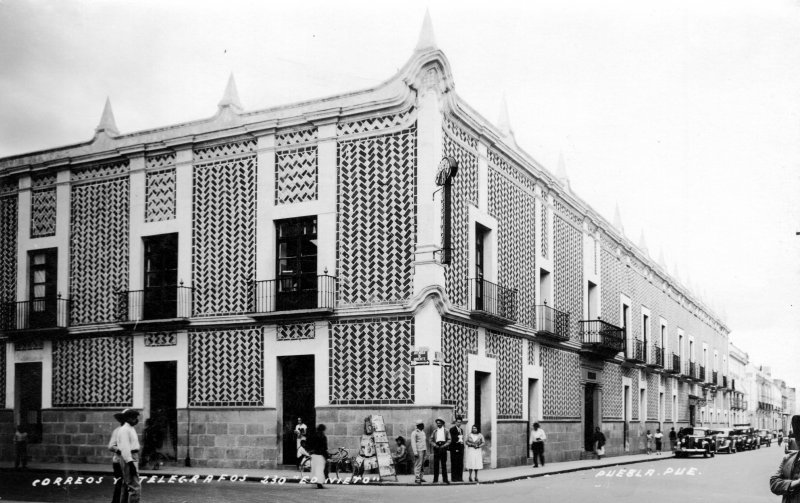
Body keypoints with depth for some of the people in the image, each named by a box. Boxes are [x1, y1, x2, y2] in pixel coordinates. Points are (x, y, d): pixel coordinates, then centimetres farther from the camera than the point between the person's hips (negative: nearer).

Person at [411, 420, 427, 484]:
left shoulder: (423, 432, 18)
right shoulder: (414, 433, -7)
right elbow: (413, 443, -12)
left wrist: (426, 450, 17)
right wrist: (415, 452, -18)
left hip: (423, 450, 8)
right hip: (418, 451, -8)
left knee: (422, 465, 10)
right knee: (418, 464, -9)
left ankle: (421, 477, 16)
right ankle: (417, 478, -7)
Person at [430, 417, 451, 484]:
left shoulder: (446, 431, 8)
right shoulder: (434, 431, 11)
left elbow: (449, 440, 3)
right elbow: (431, 440, 8)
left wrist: (444, 445, -11)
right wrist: (435, 445, -8)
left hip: (443, 448, -1)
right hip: (436, 448, 1)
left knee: (444, 464, 1)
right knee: (436, 464, 0)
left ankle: (445, 479, 4)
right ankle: (435, 479, 4)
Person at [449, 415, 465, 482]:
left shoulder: (461, 429, 17)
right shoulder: (452, 429, -3)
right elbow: (452, 439, -9)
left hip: (460, 447, 6)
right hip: (454, 448, -6)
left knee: (460, 463, 5)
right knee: (454, 463, -5)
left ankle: (460, 477, 8)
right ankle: (454, 478, -2)